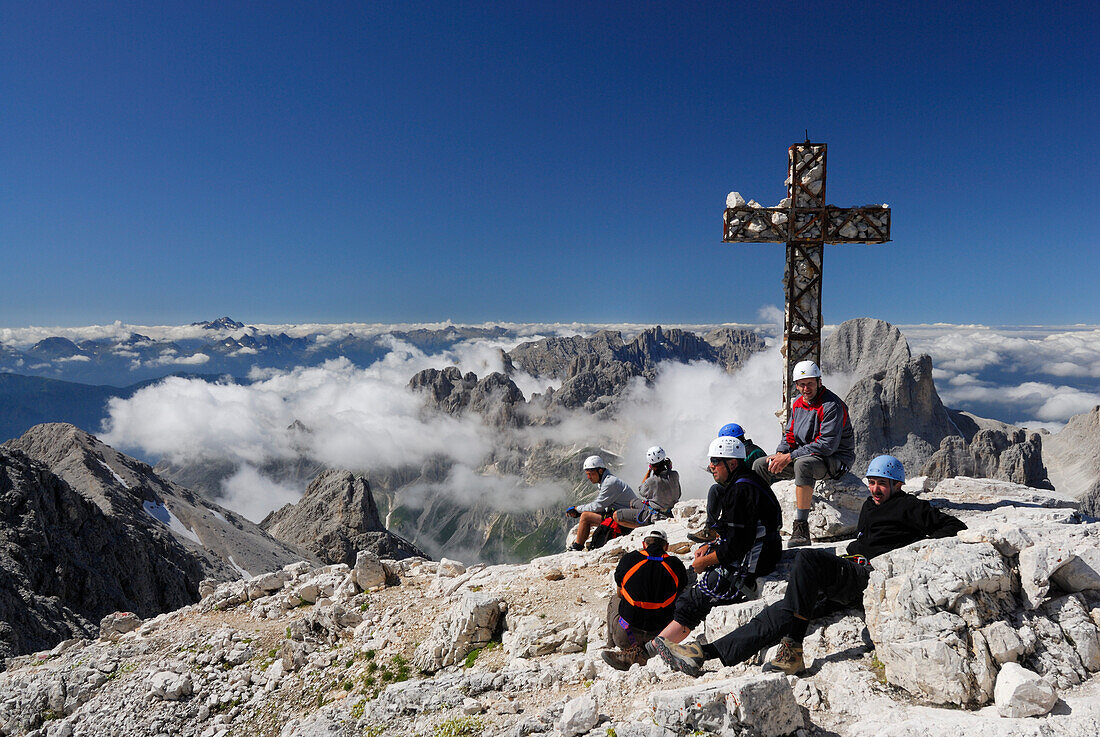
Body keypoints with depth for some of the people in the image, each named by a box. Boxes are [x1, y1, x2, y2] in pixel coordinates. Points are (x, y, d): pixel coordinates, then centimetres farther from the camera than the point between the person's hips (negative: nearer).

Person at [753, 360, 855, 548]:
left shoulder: (832, 405, -19)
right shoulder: (798, 403, 6)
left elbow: (827, 445, -26)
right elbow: (790, 435, 14)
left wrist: (789, 457, -26)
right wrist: (780, 453, -9)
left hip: (835, 459, -8)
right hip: (805, 454, 8)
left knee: (802, 464, -40)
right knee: (760, 465, -1)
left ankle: (801, 529, -37)